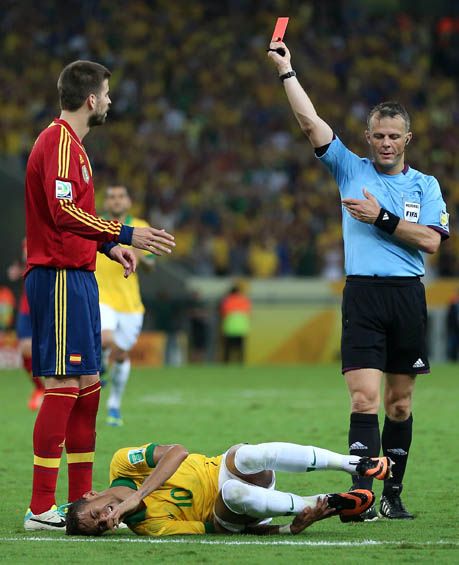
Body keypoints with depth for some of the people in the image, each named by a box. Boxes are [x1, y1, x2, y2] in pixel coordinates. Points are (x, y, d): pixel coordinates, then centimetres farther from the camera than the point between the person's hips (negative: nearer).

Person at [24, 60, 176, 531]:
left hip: (76, 275, 11)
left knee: (87, 384, 13)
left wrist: (108, 246, 19)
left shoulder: (69, 142, 20)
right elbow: (63, 212, -23)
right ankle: (41, 509, -12)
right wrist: (124, 235, -24)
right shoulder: (60, 143, -13)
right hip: (60, 277, -11)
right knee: (64, 385, -12)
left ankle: (81, 500, 18)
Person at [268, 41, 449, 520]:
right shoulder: (351, 169, 9)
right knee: (365, 399, -13)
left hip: (408, 296, 2)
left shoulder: (425, 185, 10)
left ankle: (393, 495, 16)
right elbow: (310, 122, 3)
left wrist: (382, 217, -8)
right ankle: (361, 496, -19)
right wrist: (286, 71, 1)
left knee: (399, 403, 7)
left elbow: (431, 240, -3)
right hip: (363, 296, -2)